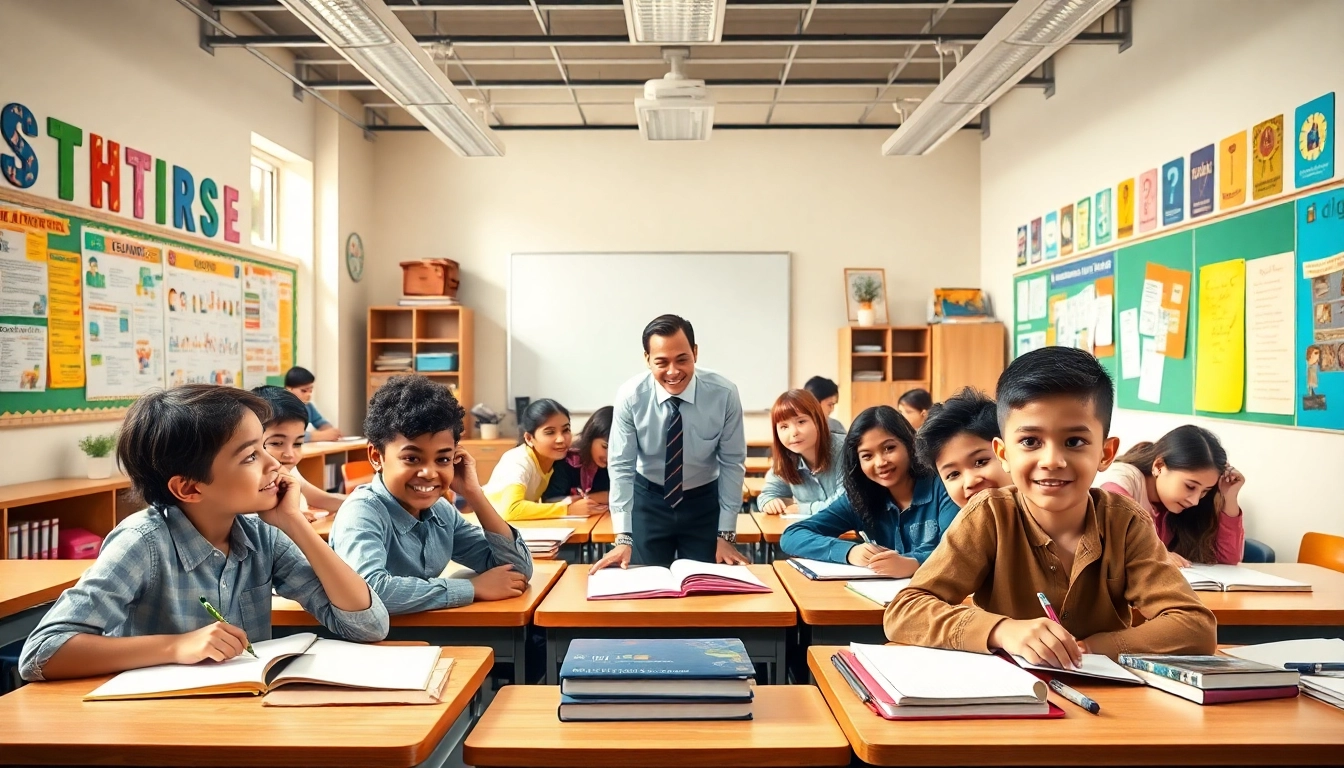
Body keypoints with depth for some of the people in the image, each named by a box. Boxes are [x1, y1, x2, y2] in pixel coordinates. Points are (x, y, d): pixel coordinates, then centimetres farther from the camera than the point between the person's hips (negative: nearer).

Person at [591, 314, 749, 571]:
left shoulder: (724, 394, -20)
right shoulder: (630, 396, -20)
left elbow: (732, 463, -12)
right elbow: (621, 466, -16)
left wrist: (726, 534, -12)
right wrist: (623, 538, -22)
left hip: (705, 503, 0)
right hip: (648, 500, 0)